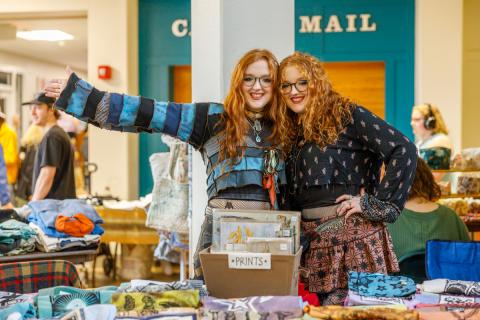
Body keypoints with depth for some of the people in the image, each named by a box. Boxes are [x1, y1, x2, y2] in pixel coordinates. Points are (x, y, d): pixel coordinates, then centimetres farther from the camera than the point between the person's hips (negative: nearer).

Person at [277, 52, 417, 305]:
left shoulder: (347, 115, -5)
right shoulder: (292, 133, 17)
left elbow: (403, 150, -14)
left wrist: (375, 204, -14)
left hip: (352, 234, -6)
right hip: (312, 241, 7)